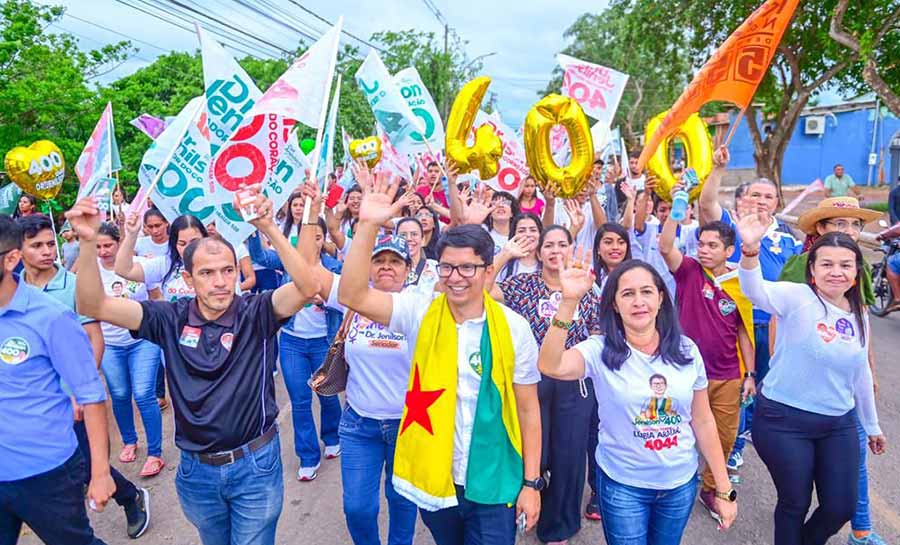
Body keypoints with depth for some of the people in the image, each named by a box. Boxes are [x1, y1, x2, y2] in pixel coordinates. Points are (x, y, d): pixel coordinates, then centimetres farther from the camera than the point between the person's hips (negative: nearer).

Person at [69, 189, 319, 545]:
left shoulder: (256, 313, -14)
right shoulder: (172, 319, -6)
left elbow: (306, 287, -32)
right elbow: (93, 306, -12)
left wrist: (267, 227, -42)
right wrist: (88, 243, -27)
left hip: (255, 465, -3)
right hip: (196, 469, 3)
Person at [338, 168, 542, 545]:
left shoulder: (513, 328, -10)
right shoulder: (420, 314, -8)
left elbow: (528, 408, -3)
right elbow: (353, 296, -21)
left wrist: (531, 482, -2)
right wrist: (368, 225, -30)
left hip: (493, 484, -2)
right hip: (433, 478, 2)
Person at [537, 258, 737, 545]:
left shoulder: (686, 350, -5)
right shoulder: (601, 350, -15)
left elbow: (703, 421, 3)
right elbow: (550, 366, -35)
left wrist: (724, 489, 6)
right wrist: (569, 301, -44)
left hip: (681, 483, 3)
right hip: (622, 486, -3)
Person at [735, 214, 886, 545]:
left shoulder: (859, 315, 5)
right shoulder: (797, 298, -14)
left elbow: (861, 373, 16)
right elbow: (756, 291, -36)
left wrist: (871, 425, 25)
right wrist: (750, 250, -56)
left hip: (839, 425, 6)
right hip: (784, 421, -5)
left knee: (842, 507, 11)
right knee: (795, 503, 7)